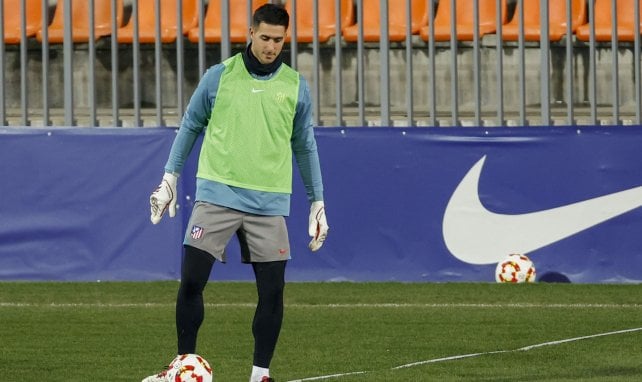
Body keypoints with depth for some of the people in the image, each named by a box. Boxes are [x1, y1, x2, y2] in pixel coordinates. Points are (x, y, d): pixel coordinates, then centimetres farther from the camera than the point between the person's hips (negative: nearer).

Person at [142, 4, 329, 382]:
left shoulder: (296, 86, 6)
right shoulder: (219, 77, 3)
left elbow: (305, 147, 14)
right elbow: (191, 126, 14)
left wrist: (318, 202, 13)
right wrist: (170, 177, 11)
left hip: (269, 203, 1)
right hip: (217, 195, -1)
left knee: (273, 290, -2)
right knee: (191, 281, -7)